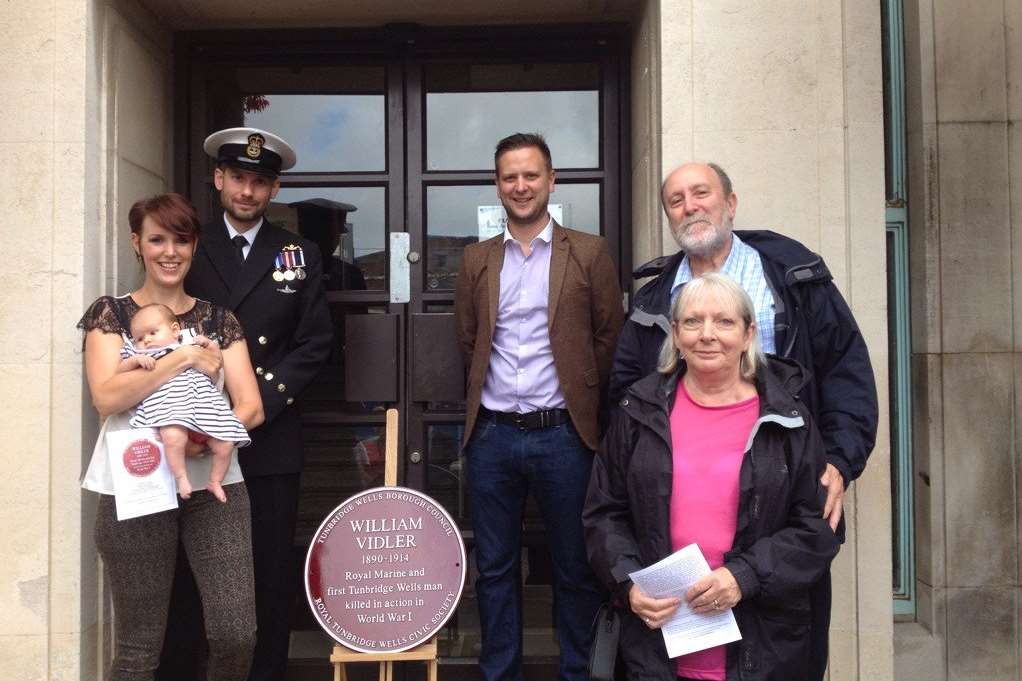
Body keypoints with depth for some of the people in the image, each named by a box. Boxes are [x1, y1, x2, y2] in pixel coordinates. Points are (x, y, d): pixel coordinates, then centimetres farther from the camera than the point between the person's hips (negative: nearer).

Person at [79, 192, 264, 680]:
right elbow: (106, 398, -11)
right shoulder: (110, 313, 6)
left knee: (237, 633, -4)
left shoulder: (219, 319, 11)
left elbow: (251, 407, 4)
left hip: (214, 485, 2)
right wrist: (185, 358, -15)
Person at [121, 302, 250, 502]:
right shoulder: (140, 355, 24)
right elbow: (119, 371, 12)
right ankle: (181, 477, -15)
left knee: (225, 445, -9)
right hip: (168, 410, -2)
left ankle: (215, 481, 15)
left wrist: (209, 346, 14)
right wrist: (136, 360, -4)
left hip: (203, 409, 3)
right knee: (173, 437, -35)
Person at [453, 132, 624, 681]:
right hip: (492, 434, 3)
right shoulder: (477, 259, 9)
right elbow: (467, 341, 14)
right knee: (495, 568, 12)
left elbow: (610, 337, 3)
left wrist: (583, 399, 3)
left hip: (563, 434, -2)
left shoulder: (589, 253, 1)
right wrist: (483, 397, 11)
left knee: (576, 568, 9)